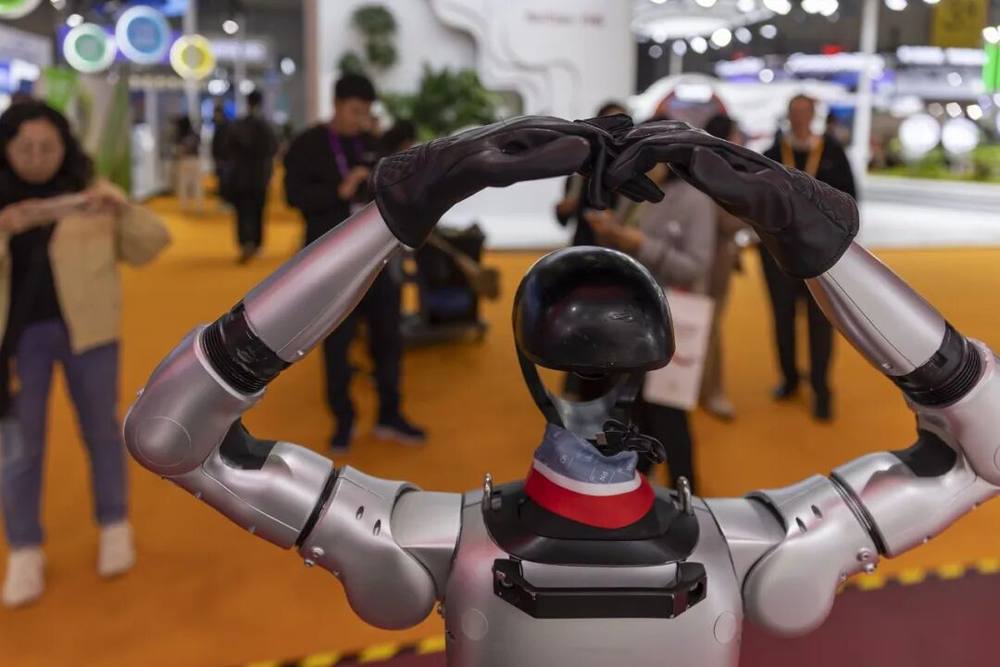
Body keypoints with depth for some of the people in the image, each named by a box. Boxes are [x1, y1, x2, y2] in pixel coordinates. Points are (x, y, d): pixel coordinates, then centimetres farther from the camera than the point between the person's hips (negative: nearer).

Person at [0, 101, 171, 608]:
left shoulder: (89, 191, 1)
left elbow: (150, 247, -2)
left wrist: (121, 208, -19)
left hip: (86, 330, 0)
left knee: (101, 430, 12)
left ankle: (115, 528, 29)